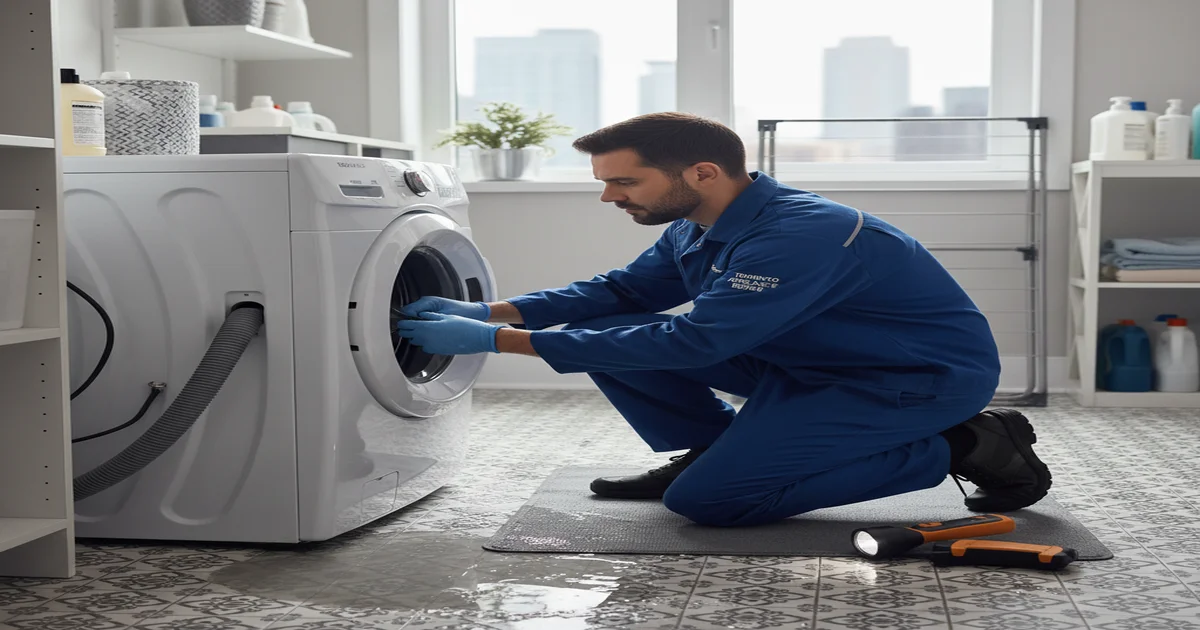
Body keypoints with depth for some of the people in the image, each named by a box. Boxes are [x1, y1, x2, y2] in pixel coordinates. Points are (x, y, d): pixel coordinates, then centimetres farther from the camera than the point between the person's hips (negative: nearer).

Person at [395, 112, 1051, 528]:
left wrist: (501, 342, -32)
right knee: (608, 333, -5)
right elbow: (621, 291, 8)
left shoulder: (796, 236, -31)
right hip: (814, 367, 8)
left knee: (705, 498, -19)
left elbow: (691, 344, -35)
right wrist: (493, 312, -10)